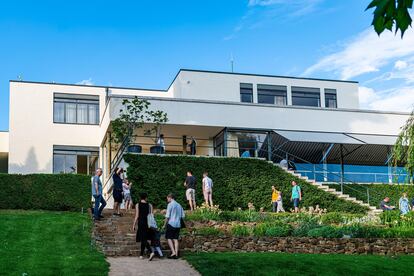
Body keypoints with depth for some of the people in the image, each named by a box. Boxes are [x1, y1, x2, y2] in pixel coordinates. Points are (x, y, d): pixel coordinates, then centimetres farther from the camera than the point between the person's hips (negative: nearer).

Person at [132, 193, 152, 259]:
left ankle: (151, 252, -21)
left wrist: (134, 225, 0)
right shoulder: (149, 205, 4)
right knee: (144, 239, 14)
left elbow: (137, 216, -6)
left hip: (141, 223, -3)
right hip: (148, 223, 3)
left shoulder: (137, 205, -3)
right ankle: (141, 254, 20)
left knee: (143, 239, -4)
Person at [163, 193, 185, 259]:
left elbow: (167, 216, -9)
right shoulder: (179, 205, 12)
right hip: (178, 224, 6)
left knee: (169, 238, 1)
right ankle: (176, 254, 2)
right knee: (175, 239, 7)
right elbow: (183, 215, 12)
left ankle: (173, 252, -12)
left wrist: (164, 225, -2)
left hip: (171, 223, -6)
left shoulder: (170, 204, -7)